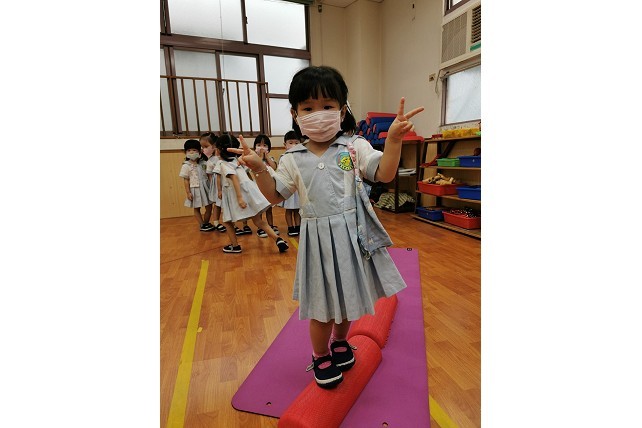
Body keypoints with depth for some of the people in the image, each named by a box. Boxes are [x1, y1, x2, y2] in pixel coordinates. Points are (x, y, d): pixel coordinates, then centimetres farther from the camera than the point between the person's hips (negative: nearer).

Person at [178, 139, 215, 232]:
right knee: (196, 209, 7)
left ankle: (206, 223, 24)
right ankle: (202, 225, 17)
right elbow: (186, 180, -5)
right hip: (195, 189, -3)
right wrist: (188, 192, -9)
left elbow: (208, 175, 9)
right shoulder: (186, 166, -5)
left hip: (205, 188, 3)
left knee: (209, 207, 6)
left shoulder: (203, 163, 2)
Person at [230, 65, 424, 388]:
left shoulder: (354, 146, -4)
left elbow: (384, 174, -10)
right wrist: (258, 168, -10)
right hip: (318, 238, 0)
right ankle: (321, 357, 40)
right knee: (322, 303, 11)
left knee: (347, 295, 19)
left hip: (352, 234, 1)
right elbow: (275, 195, 5)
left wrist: (393, 139, -24)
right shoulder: (293, 159, 0)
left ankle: (340, 342, 50)